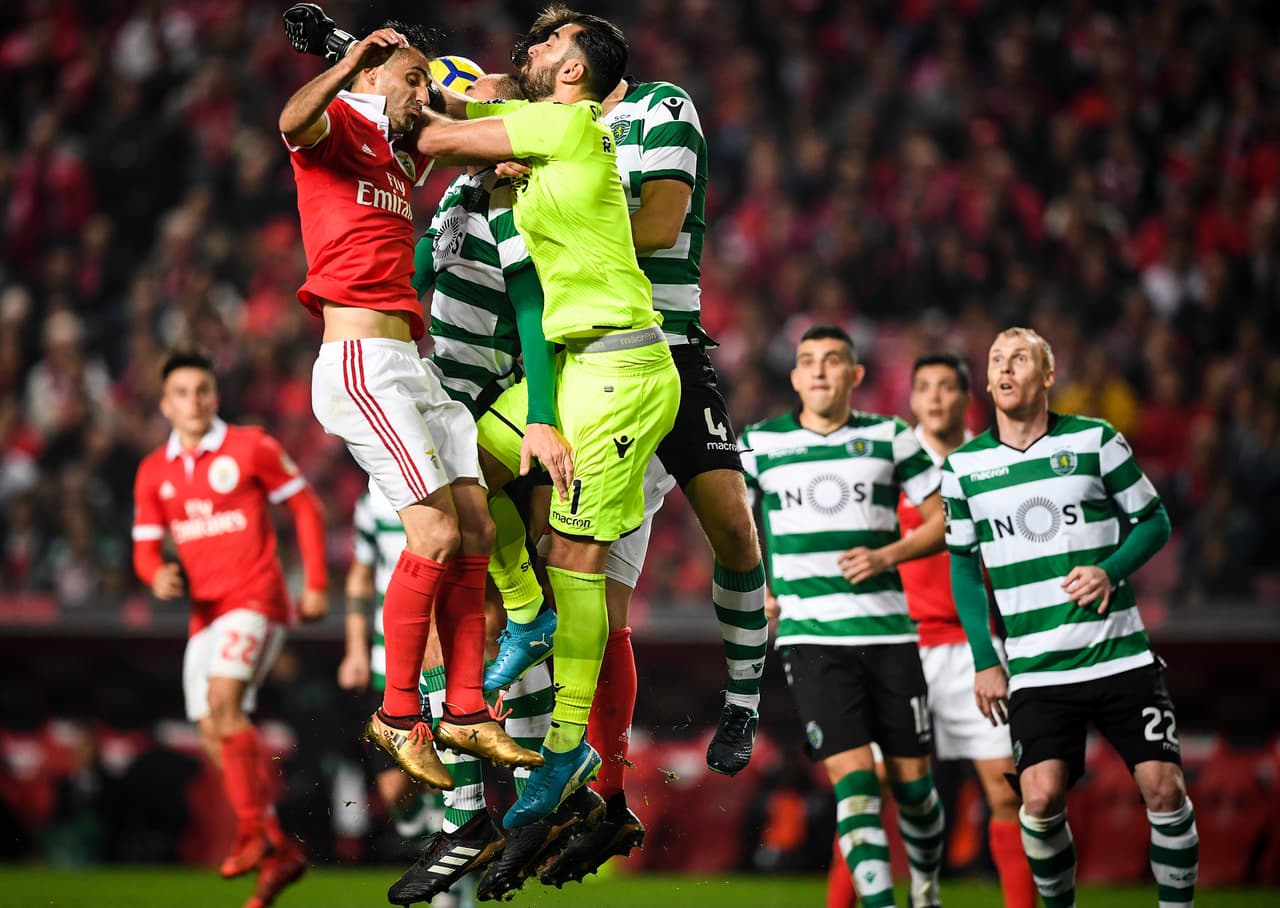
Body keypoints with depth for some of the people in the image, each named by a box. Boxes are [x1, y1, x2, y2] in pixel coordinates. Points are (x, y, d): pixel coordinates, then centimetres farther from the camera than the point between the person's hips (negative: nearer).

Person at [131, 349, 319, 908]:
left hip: (255, 599, -6)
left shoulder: (250, 448, -4)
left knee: (223, 698, -28)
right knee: (214, 736, 2)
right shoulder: (154, 473, 9)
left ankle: (254, 831, -23)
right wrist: (157, 575, -13)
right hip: (205, 611, 6)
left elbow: (305, 507, 3)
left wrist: (316, 585, -1)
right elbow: (145, 548, 11)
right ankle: (280, 852, 12)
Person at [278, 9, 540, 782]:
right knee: (437, 533, -14)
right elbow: (293, 121, -27)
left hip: (412, 365, 9)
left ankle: (465, 712, 8)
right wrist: (349, 64, -41)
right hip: (361, 363, -9)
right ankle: (399, 716, -6)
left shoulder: (402, 154, 23)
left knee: (476, 526, 4)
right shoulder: (337, 125, -2)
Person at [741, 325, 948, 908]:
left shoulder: (890, 438, 6)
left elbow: (942, 520, 8)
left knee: (912, 781, 5)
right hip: (810, 636, -1)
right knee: (852, 775, -15)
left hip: (889, 633, 1)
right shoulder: (760, 444, 6)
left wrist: (887, 557, -9)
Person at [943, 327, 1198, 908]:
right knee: (1041, 798, -16)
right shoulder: (962, 466, 4)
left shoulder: (1095, 440, 0)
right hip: (1035, 672, 0)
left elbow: (1153, 521, 7)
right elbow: (963, 563, 11)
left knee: (1163, 789, -8)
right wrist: (984, 661, 4)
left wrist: (1111, 571, -13)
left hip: (1121, 658, 0)